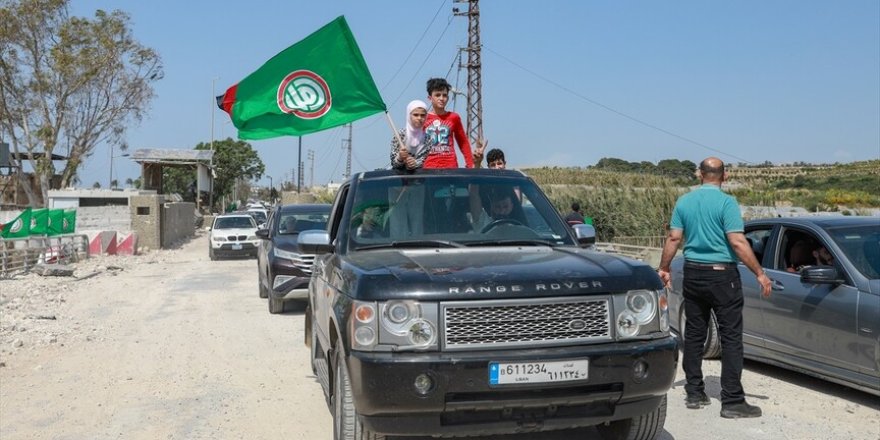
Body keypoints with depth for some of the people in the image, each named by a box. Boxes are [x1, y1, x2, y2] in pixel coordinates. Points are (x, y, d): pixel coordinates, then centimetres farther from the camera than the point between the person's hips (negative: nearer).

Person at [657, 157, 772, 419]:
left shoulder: (684, 202, 5)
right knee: (731, 337, -1)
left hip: (693, 273, 5)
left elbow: (673, 239, 5)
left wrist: (663, 269, 15)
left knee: (694, 335, 12)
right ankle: (732, 401, -2)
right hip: (722, 275, -5)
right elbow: (738, 243, -16)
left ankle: (694, 393, 17)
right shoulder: (726, 203, -10)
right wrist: (760, 274, -11)